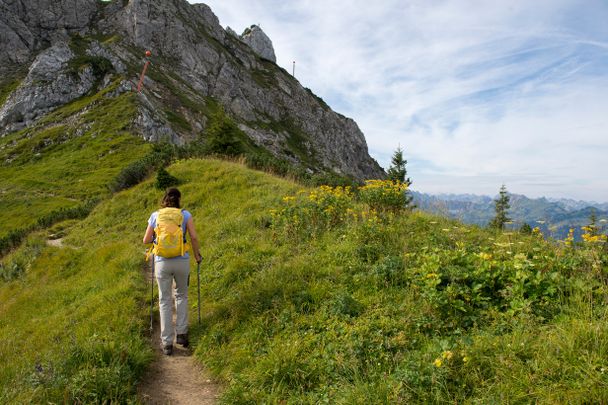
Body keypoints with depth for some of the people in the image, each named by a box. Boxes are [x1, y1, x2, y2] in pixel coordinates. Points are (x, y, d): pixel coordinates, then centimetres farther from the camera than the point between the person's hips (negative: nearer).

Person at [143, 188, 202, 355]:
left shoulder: (155, 215, 6)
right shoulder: (185, 214, 2)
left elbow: (146, 240, 8)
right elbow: (194, 237, -6)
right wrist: (197, 255, 9)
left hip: (162, 262, 0)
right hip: (182, 261, 0)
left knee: (165, 301, 11)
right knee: (181, 295, 22)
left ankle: (167, 343, 13)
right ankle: (181, 333, 18)